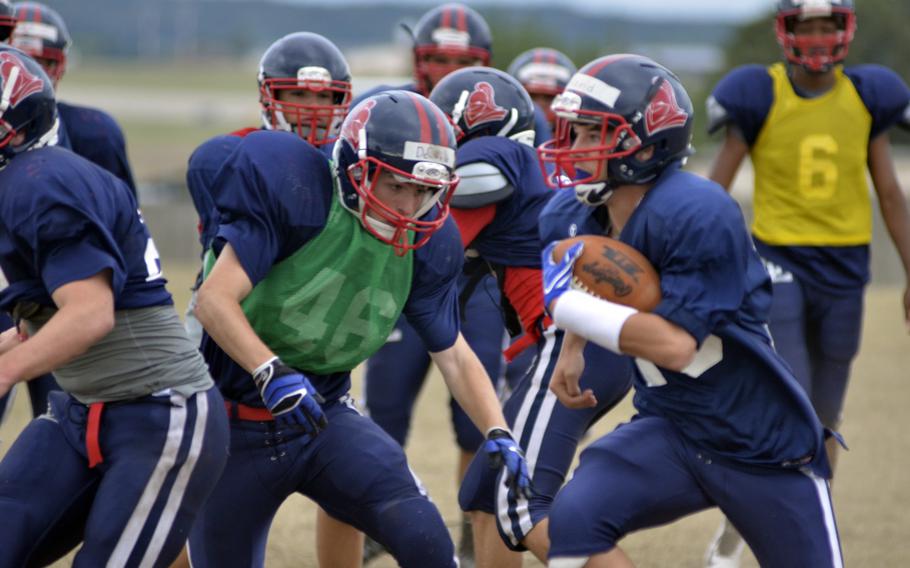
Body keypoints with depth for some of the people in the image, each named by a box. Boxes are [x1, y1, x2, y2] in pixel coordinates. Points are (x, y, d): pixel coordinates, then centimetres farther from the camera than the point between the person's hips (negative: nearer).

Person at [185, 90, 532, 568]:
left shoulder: (423, 244, -5)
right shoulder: (299, 195, -22)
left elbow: (453, 355, 5)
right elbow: (214, 300, -26)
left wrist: (498, 434, -10)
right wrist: (271, 373, -40)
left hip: (325, 418, 4)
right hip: (236, 426, -3)